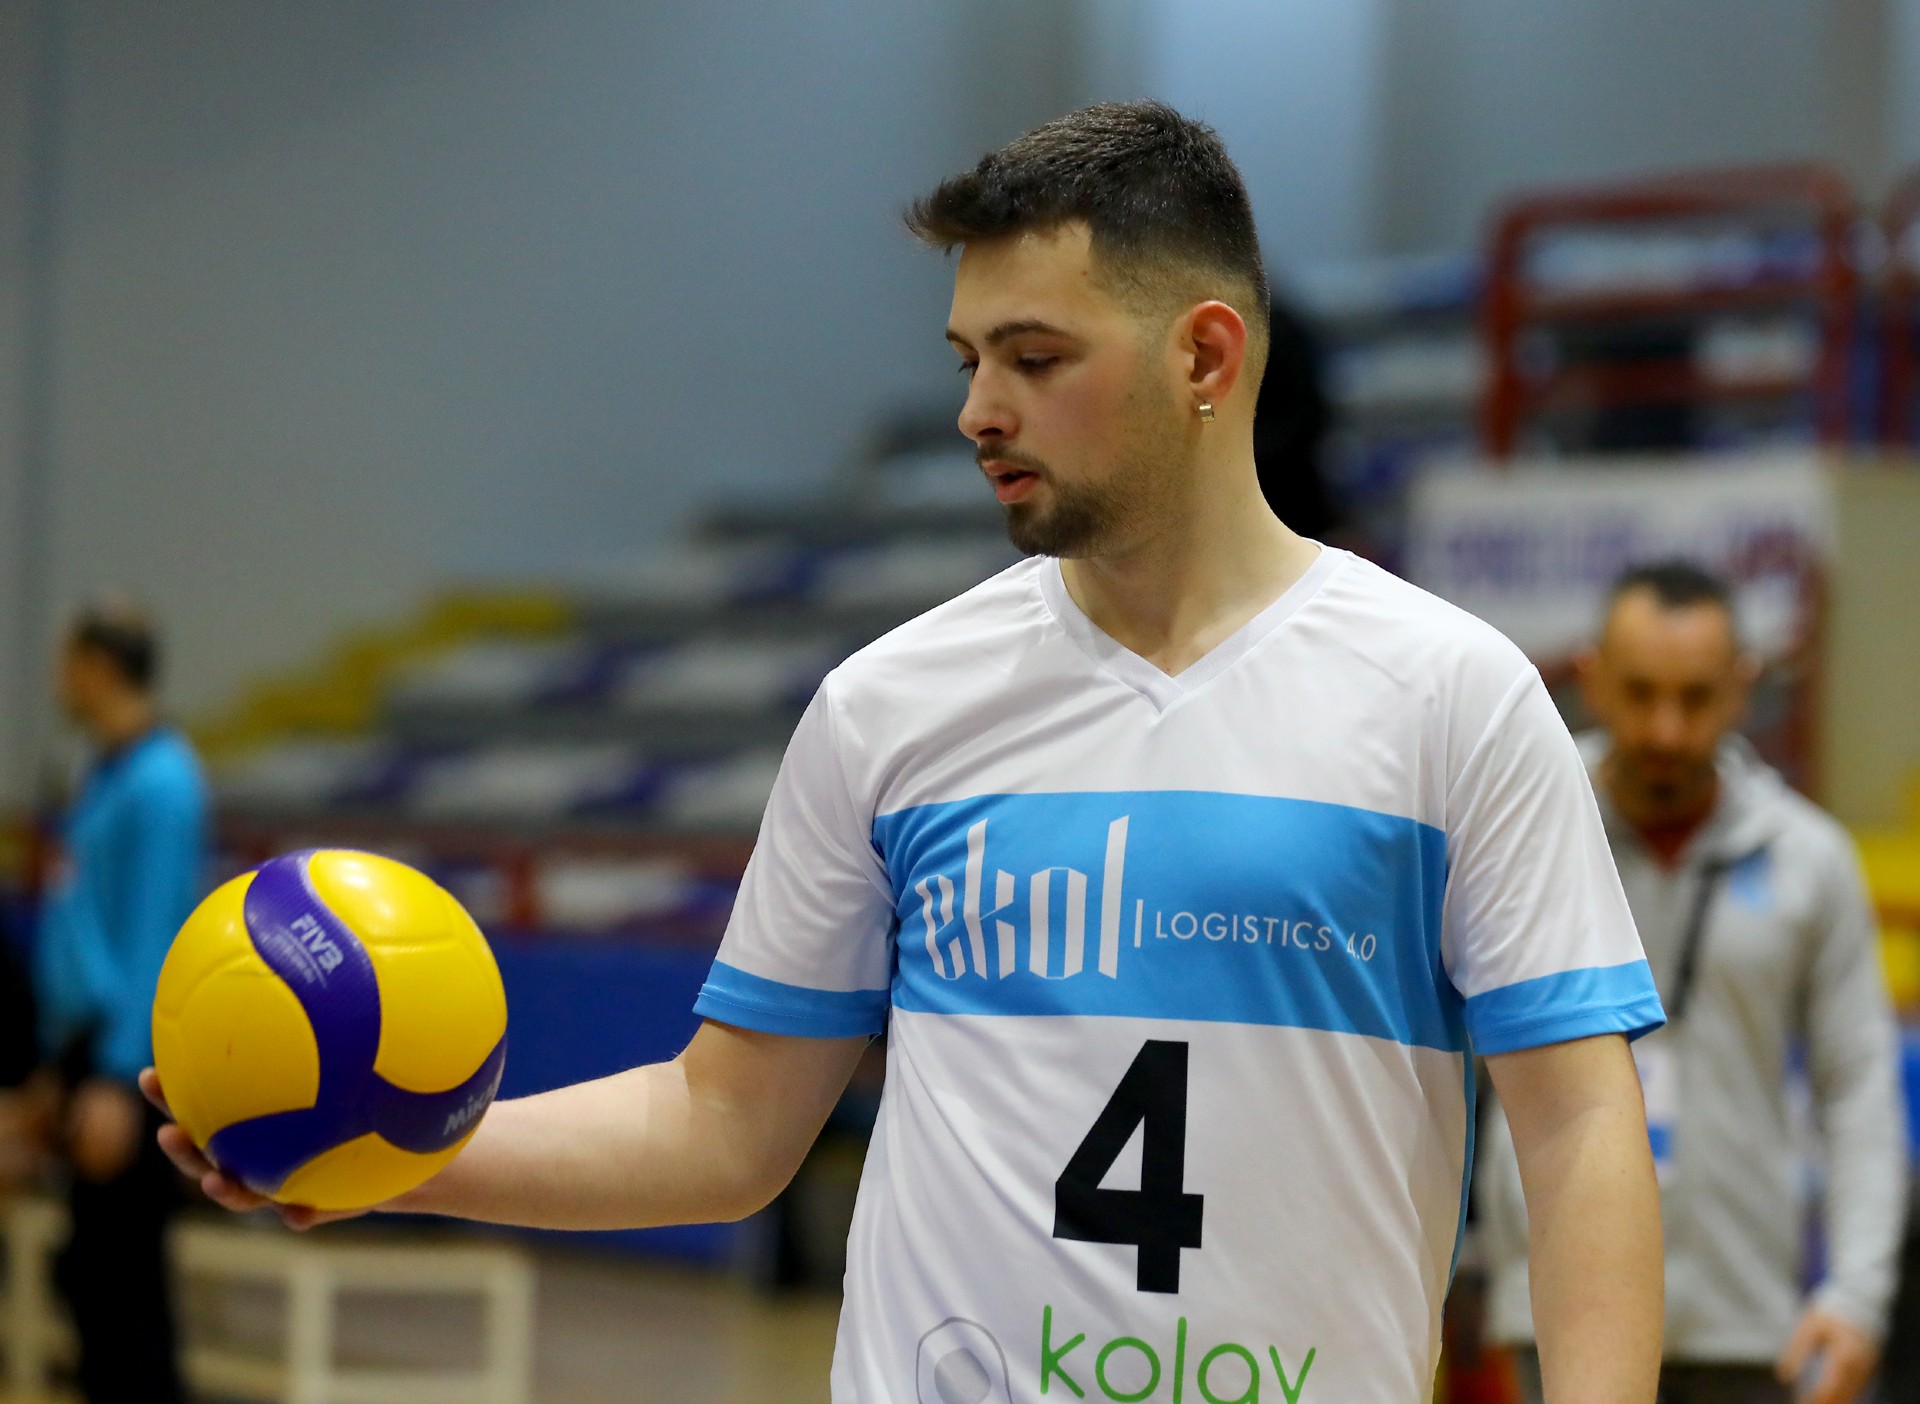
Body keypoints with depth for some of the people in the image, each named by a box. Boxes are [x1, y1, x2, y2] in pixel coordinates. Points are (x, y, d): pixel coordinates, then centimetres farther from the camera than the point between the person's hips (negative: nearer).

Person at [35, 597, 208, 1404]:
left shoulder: (159, 784, -14)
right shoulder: (106, 776, 14)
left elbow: (153, 944, -19)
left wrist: (116, 1081, -23)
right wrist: (62, 1061, 21)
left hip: (128, 1056, -9)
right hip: (88, 1044, 9)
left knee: (117, 1270, -7)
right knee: (91, 1269, 11)